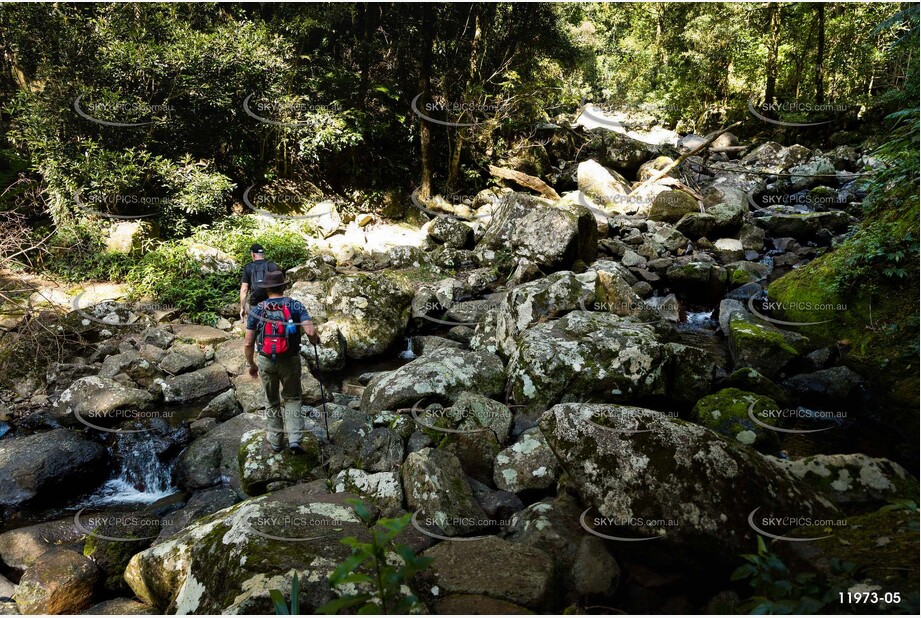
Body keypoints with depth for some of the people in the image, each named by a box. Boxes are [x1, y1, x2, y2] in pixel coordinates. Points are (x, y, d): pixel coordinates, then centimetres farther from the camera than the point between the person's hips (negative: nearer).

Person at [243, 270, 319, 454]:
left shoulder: (257, 310, -2)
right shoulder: (296, 306, -7)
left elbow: (248, 344, -2)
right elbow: (310, 331, -18)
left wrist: (251, 365, 12)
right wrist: (315, 340, 5)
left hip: (266, 361, 1)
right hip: (290, 361, -1)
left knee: (272, 401, 20)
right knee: (292, 399, 17)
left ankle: (276, 442, 28)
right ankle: (295, 439, 2)